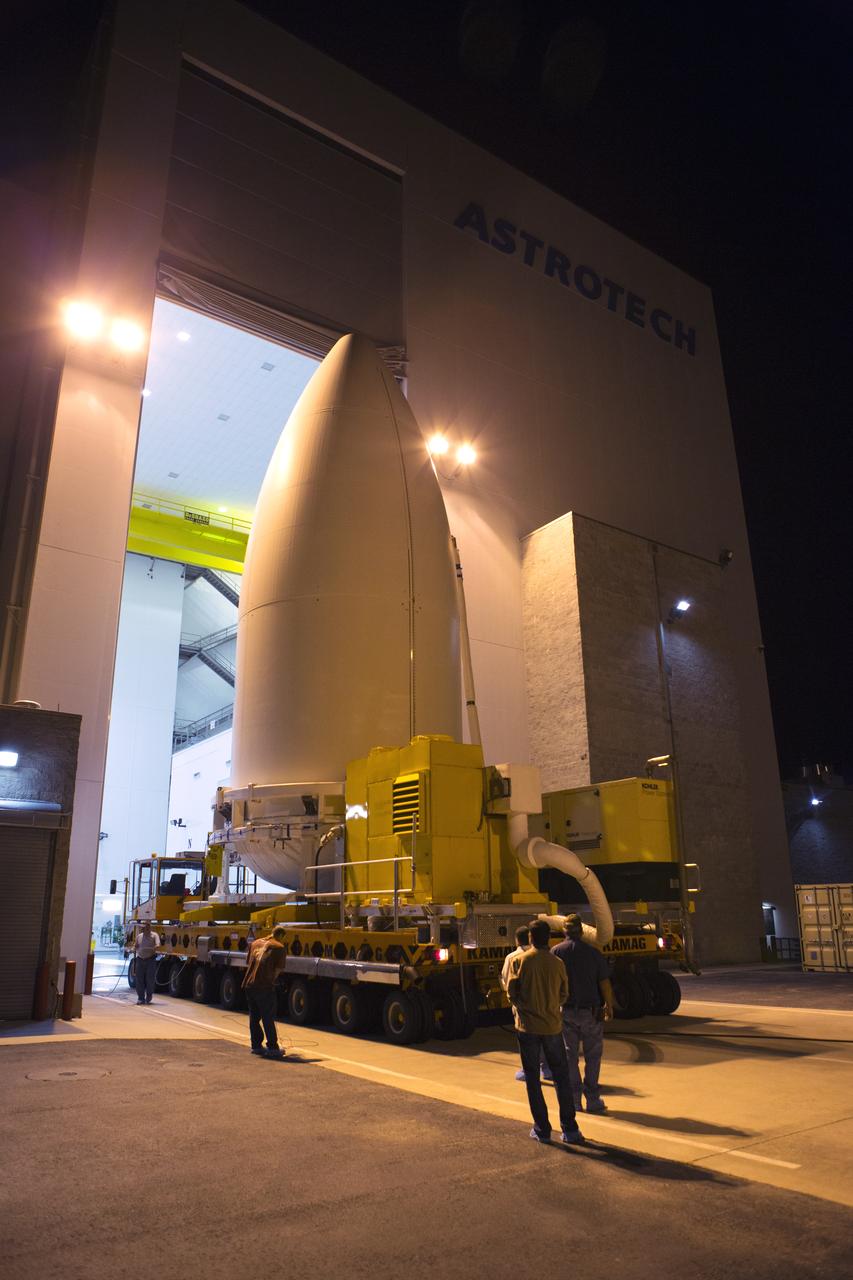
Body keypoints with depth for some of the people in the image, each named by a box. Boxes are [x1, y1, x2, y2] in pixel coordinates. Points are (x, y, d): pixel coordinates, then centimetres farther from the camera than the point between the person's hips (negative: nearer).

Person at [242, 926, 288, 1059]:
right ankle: (272, 1048, 3)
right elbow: (278, 969, -4)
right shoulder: (279, 947, -1)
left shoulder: (255, 943, 18)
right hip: (265, 986, -6)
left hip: (249, 984, 6)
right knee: (268, 1018, 2)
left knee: (254, 1017, 17)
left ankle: (256, 1046, 22)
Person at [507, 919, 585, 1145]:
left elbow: (512, 992, -6)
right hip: (552, 1025, 2)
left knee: (532, 1078, 10)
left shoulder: (519, 961, -9)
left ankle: (542, 1129, 13)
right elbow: (564, 996, 5)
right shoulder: (557, 963, -4)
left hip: (527, 1026, -1)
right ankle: (569, 1129, 11)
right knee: (561, 1077, 13)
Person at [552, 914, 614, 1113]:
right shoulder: (593, 953, -6)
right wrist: (609, 1006, 9)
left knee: (570, 1056, 12)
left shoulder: (556, 952, -5)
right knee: (592, 1056, 11)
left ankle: (574, 1099, 15)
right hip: (591, 1011, -1)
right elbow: (604, 983, -5)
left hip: (565, 1011, 1)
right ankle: (593, 1100, 12)